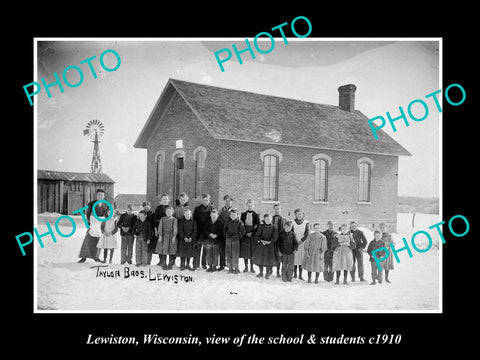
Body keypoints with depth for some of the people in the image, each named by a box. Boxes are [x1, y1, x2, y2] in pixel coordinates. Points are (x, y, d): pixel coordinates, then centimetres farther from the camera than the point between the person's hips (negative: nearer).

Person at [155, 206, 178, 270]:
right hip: (164, 236, 1)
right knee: (163, 251, -4)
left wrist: (174, 237, -9)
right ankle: (164, 265, 2)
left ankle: (170, 265, 7)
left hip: (171, 236, -1)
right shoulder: (162, 219, 6)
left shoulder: (174, 220, 2)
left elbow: (175, 229, -2)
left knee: (171, 251, -1)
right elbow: (160, 228, 3)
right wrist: (160, 236, -6)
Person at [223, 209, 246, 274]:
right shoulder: (228, 222, 6)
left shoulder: (239, 222, -5)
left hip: (236, 239, -4)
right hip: (228, 239, 4)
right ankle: (230, 268, 13)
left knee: (235, 254, -3)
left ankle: (236, 268, 5)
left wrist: (239, 237, -6)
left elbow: (243, 231, -5)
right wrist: (225, 236, 10)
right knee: (228, 254, 5)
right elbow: (224, 229, 18)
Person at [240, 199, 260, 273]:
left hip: (253, 235, -1)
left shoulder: (256, 215, 1)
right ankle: (246, 267, 11)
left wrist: (252, 233, -9)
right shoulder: (243, 214, 7)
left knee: (252, 251, 0)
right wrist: (245, 233, -6)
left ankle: (252, 267, 9)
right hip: (244, 235, 2)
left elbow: (258, 226, -1)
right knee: (245, 251, 2)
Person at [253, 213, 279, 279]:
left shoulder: (273, 227, -2)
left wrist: (269, 242, -19)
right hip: (261, 244, 2)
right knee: (260, 258, 6)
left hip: (270, 245, -2)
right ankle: (261, 272, 23)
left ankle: (267, 273, 18)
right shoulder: (261, 226, 1)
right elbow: (257, 235, -2)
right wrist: (261, 240, -18)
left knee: (269, 259, -1)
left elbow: (275, 237, -7)